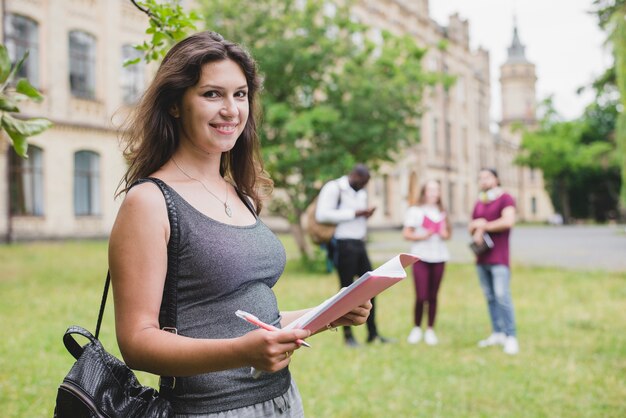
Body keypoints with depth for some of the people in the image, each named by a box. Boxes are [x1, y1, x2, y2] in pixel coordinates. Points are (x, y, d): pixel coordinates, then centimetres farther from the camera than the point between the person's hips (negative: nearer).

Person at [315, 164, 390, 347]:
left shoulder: (361, 192, 18)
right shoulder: (334, 188, -7)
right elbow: (322, 215, -19)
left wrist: (366, 215, 5)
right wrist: (354, 213, -18)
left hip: (359, 244, 8)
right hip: (343, 244, -8)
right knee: (347, 289, -1)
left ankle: (373, 333, 16)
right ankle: (348, 335, 10)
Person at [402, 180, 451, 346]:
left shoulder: (442, 212, 16)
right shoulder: (415, 210, 2)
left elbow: (447, 233, 22)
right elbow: (406, 233, -1)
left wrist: (445, 234, 0)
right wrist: (421, 236, -16)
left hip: (438, 257, 4)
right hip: (421, 257, -4)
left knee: (433, 296, 3)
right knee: (421, 296, -9)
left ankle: (430, 330, 13)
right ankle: (416, 328, 10)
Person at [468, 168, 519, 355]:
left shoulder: (505, 199, -3)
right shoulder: (478, 203, 17)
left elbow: (509, 221, -19)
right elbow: (471, 228, 18)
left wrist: (484, 226, -9)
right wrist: (477, 227, -6)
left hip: (499, 257, -6)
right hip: (482, 258, 6)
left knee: (502, 296, -13)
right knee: (490, 297, 5)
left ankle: (511, 337, -10)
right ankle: (497, 333, 9)